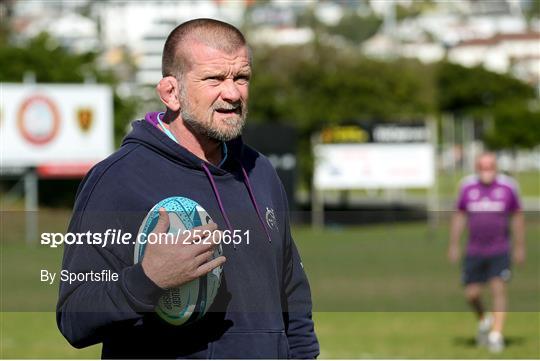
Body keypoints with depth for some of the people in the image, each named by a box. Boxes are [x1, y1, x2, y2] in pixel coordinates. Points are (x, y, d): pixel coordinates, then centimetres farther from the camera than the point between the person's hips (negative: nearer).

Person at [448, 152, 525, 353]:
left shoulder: (508, 187, -2)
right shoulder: (467, 186, 1)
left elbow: (517, 217, 7)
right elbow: (459, 216, 10)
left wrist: (520, 247, 8)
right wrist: (454, 245, 8)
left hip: (499, 251, -2)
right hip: (474, 251, 2)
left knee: (499, 290, -12)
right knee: (472, 294, 3)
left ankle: (496, 335, -9)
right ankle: (483, 321, 32)